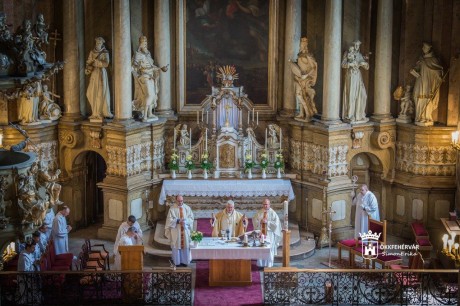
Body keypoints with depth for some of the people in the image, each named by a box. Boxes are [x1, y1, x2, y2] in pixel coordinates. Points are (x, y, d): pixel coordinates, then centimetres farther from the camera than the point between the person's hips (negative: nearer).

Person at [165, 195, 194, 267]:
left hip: (185, 230, 2)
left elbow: (191, 218, 1)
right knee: (177, 246, 1)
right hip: (176, 230, -2)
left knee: (185, 245, 5)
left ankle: (185, 261, 14)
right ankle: (177, 262, 10)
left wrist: (185, 221, -17)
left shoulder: (187, 208, 3)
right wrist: (178, 221, -22)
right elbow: (170, 220, -8)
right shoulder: (172, 209, -4)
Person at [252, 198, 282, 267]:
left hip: (269, 233, -2)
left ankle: (268, 265, 3)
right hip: (260, 232, 2)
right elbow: (254, 221, 6)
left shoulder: (273, 213, 0)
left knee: (269, 248, -5)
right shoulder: (259, 212, 9)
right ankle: (260, 264, 5)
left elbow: (276, 223, -6)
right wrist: (260, 221, -12)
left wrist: (267, 222, -14)